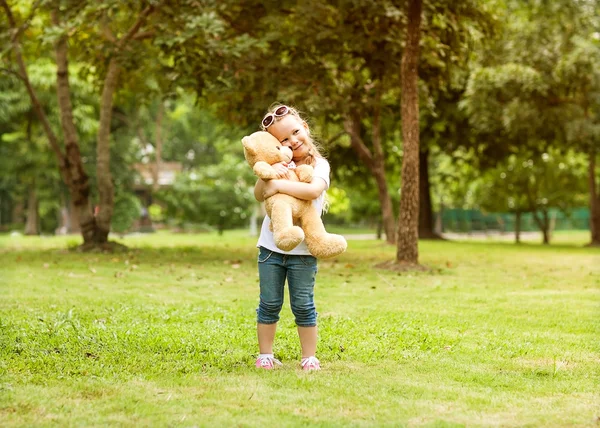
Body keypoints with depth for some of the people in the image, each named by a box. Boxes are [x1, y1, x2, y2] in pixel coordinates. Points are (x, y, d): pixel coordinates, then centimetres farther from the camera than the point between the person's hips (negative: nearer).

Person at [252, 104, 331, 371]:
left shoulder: (319, 165, -4)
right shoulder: (279, 164, 6)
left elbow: (314, 190, -25)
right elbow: (259, 196, -3)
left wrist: (279, 185, -25)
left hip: (302, 251, -3)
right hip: (271, 247, 3)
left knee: (303, 306, 3)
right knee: (269, 304, 9)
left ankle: (309, 357, 12)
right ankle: (265, 355, 18)